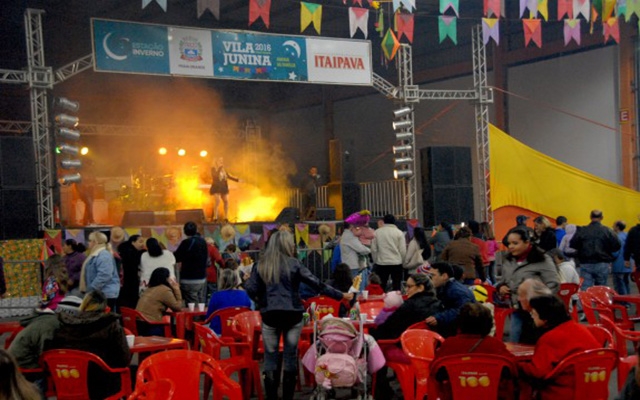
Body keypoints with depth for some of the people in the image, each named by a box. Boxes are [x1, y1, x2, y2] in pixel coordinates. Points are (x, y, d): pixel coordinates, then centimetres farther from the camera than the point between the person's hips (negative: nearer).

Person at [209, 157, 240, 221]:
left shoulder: (223, 169, 14)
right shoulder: (213, 169, -3)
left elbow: (229, 176, 15)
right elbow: (216, 175, -20)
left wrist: (237, 180, 7)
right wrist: (219, 168, -20)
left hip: (224, 188, 6)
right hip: (216, 187, -6)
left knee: (226, 201, -2)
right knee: (217, 201, -18)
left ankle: (226, 217, 7)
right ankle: (215, 217, -14)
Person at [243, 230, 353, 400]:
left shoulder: (260, 265, 3)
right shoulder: (293, 263, -4)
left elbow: (250, 290, -3)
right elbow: (316, 283, -6)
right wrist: (340, 296, 0)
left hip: (269, 315, 1)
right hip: (292, 314, -1)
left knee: (270, 358, 7)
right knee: (290, 357, 8)